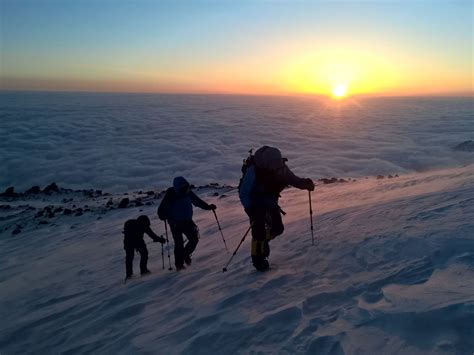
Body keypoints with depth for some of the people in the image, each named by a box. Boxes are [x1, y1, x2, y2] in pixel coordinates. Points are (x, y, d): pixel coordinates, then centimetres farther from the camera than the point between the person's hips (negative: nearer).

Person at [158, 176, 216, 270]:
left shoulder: (188, 192, -3)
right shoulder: (170, 195, -16)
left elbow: (197, 201, 11)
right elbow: (162, 208, -15)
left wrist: (207, 207, 5)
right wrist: (163, 216, -34)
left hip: (187, 221, 5)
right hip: (175, 223, -5)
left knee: (194, 238, 2)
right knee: (179, 243, -4)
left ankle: (186, 254, 27)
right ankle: (179, 264, 12)